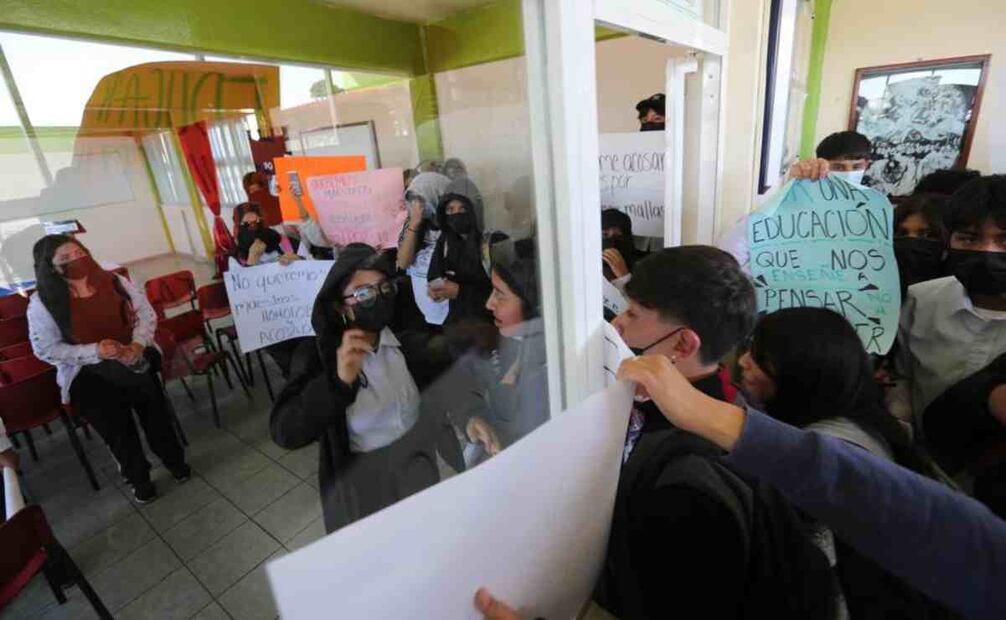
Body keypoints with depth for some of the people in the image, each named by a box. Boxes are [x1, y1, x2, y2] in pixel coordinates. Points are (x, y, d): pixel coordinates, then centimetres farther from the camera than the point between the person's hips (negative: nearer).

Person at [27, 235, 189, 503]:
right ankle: (139, 478, 17)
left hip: (135, 360, 2)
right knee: (117, 428, -5)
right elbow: (46, 350, -5)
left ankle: (175, 461, 11)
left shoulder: (115, 282, 0)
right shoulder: (42, 303, -5)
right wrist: (95, 352, -20)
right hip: (87, 373, -1)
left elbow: (147, 314, 3)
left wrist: (137, 344, -15)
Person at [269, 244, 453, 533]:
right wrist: (340, 381, -41)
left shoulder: (408, 339, -8)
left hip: (420, 472, 3)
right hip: (362, 485, -3)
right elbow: (285, 432, -27)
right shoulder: (317, 354, -16)